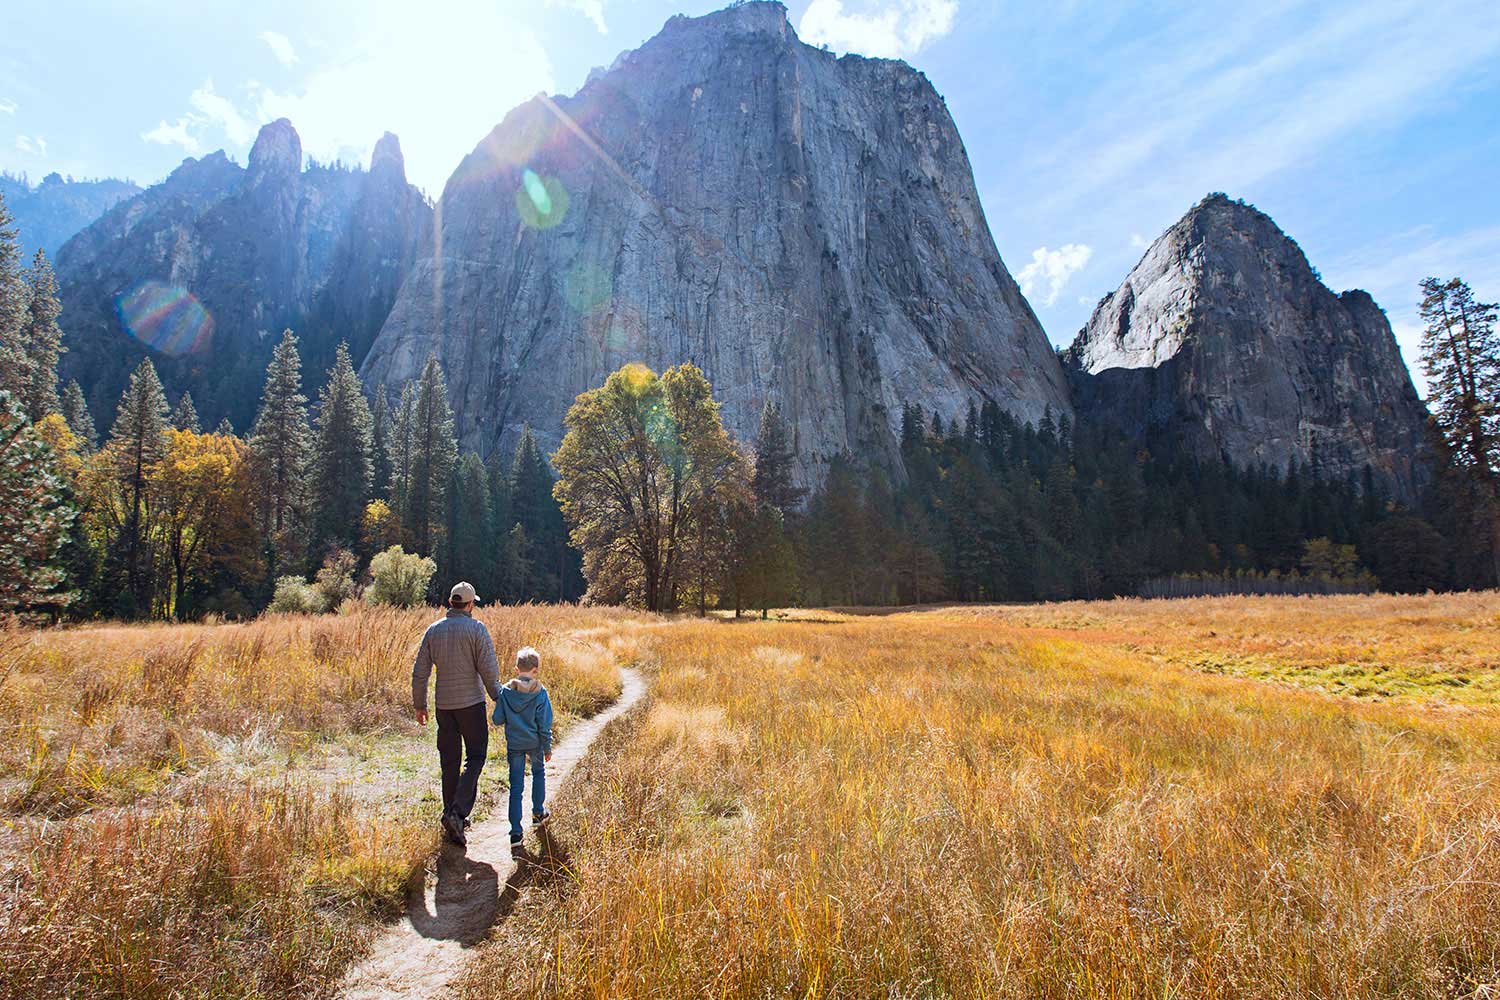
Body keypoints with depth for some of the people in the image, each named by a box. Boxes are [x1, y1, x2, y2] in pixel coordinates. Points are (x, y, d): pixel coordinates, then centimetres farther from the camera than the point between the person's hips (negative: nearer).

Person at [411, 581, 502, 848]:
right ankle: (457, 812, -10)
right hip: (471, 703, -4)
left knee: (449, 761, 13)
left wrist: (419, 705, 15)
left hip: (443, 704, 4)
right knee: (475, 757, 5)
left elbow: (420, 672, 5)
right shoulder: (476, 629, -10)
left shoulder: (433, 630, 4)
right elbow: (489, 669, -13)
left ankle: (451, 815, 20)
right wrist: (498, 697, 1)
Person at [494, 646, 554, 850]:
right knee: (539, 773, 26)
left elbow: (497, 719, -5)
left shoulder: (505, 691, -9)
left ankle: (515, 833, 2)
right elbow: (544, 725, -9)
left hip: (513, 745, 1)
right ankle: (538, 813, 39)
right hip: (534, 743, -1)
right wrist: (547, 748, 2)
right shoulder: (540, 693, -14)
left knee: (516, 787, 5)